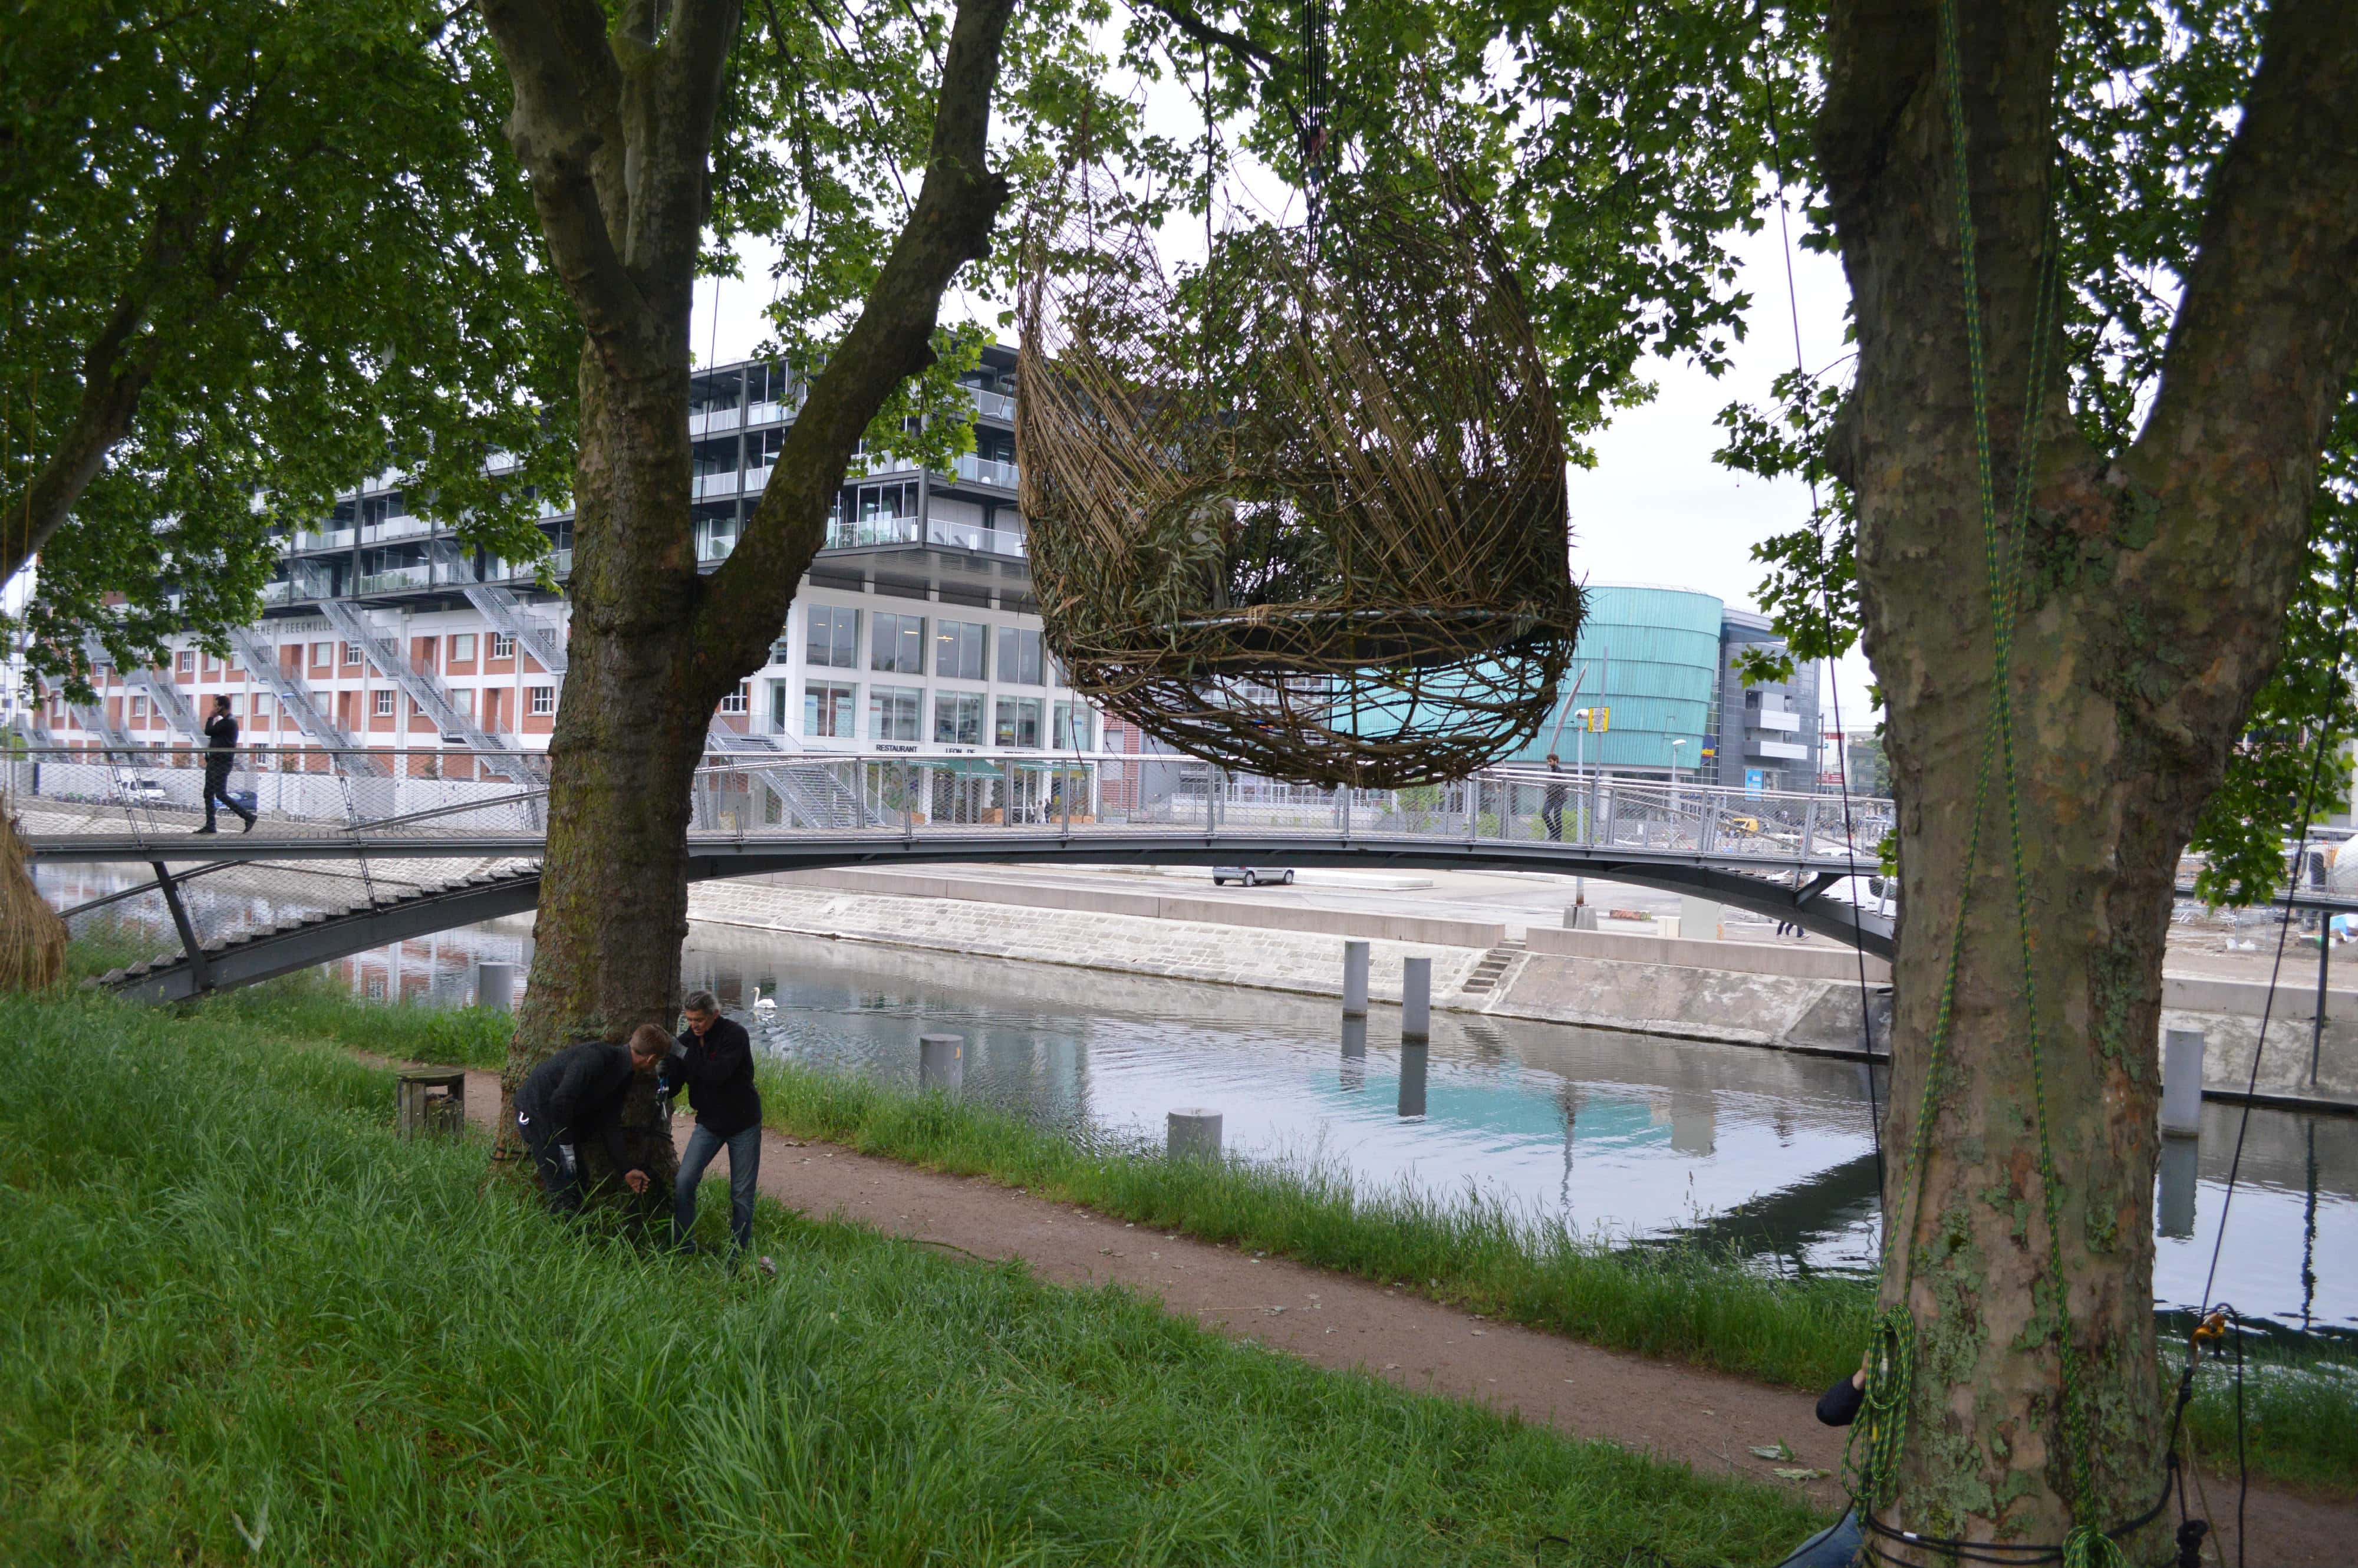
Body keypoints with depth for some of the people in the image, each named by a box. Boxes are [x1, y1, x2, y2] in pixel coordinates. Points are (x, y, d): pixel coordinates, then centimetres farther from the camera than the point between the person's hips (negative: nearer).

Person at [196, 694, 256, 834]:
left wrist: (211, 717, -1)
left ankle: (248, 817, -8)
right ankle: (210, 825, 8)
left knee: (221, 794, -12)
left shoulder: (229, 722, -14)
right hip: (214, 762, 10)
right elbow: (211, 734, 24)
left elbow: (208, 732, -14)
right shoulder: (223, 721, 18)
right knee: (208, 794, 7)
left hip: (222, 763, -10)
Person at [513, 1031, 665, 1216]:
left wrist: (626, 1169, 4)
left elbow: (610, 1125, 7)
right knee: (564, 1193, -11)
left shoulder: (622, 1074, 3)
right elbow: (561, 1100, -30)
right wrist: (567, 1148, -21)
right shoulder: (597, 1057, -26)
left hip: (561, 1117, 9)